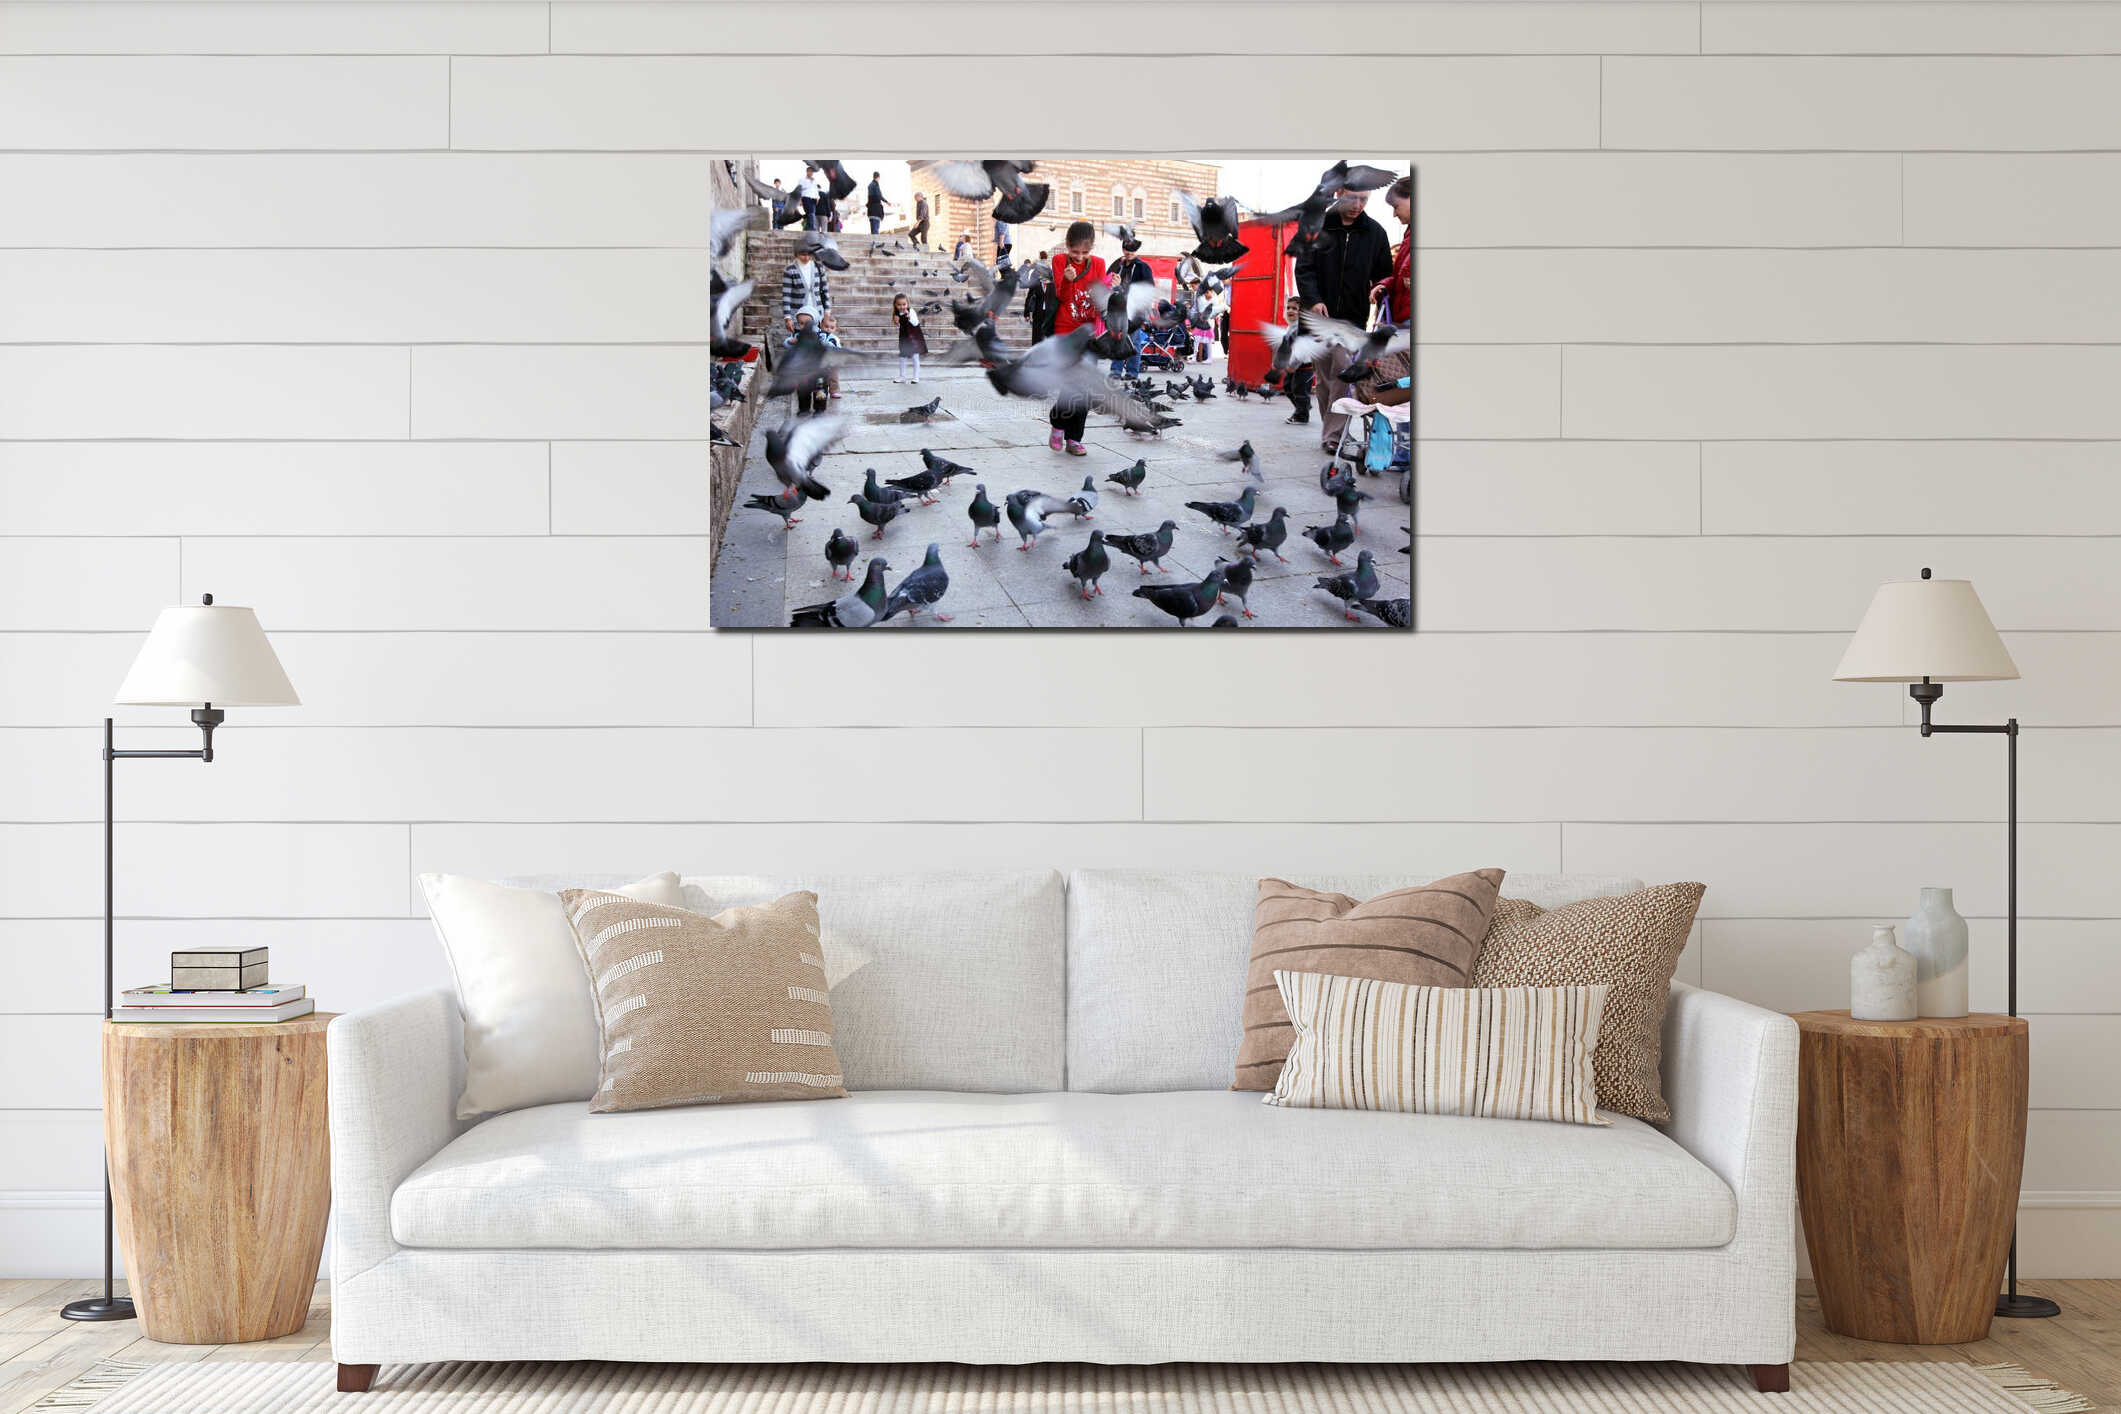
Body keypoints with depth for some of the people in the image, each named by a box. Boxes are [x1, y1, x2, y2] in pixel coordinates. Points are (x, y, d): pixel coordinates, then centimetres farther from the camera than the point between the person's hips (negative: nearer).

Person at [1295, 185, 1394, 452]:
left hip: (1353, 317, -1)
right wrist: (1313, 300, -17)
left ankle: (1332, 435, -15)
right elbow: (1304, 268, -2)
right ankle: (1331, 431, 19)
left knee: (1344, 369, -16)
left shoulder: (1374, 232, 5)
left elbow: (1384, 275, 11)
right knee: (1324, 377, 6)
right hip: (1321, 315, 1)